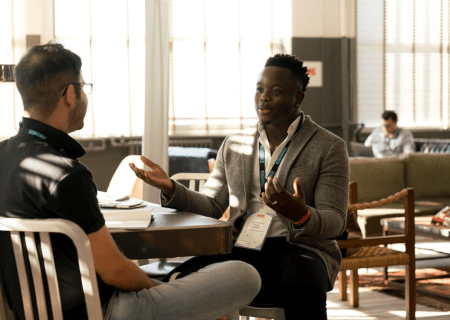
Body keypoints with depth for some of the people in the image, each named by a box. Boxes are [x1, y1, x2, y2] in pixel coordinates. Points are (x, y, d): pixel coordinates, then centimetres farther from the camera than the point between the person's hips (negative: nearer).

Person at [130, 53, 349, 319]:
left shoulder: (330, 148, 4)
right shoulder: (234, 145, 17)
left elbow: (335, 222, -3)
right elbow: (211, 207, 16)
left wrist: (300, 215, -26)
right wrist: (171, 189, -3)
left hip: (299, 247, -3)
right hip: (243, 247, 3)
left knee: (302, 291, -39)